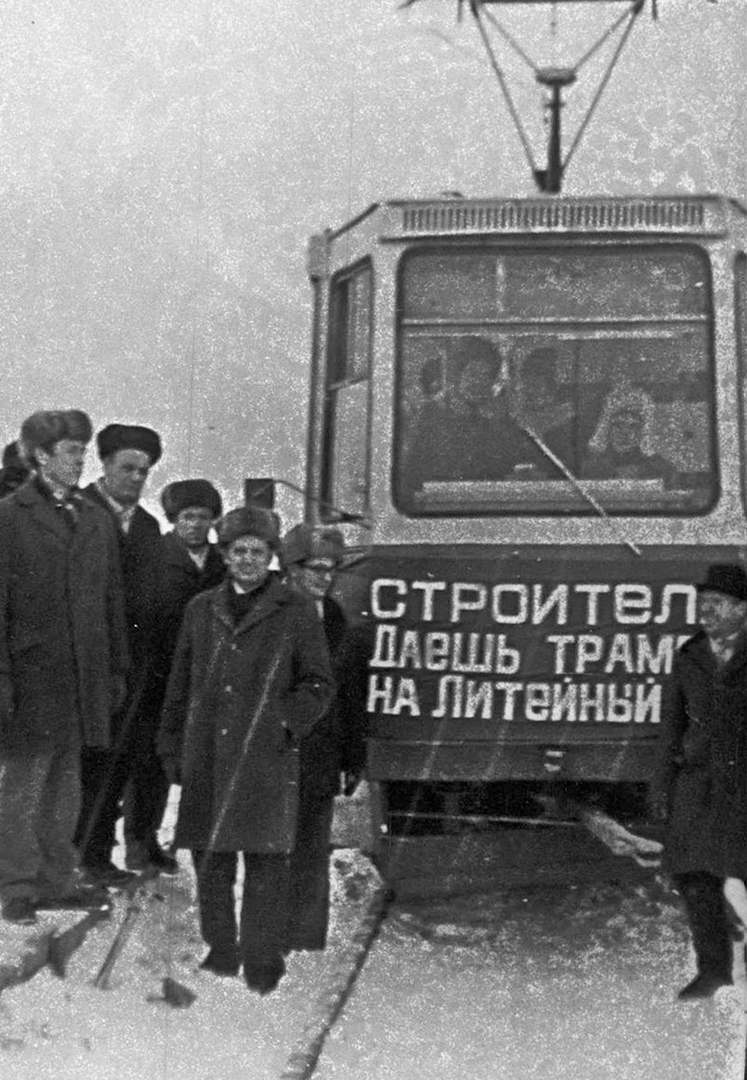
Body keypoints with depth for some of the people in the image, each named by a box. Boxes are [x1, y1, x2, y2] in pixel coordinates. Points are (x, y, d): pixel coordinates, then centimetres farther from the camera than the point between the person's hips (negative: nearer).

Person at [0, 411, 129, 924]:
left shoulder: (96, 520, 14)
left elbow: (112, 602, 16)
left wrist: (117, 669, 12)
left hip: (83, 676, 6)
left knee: (66, 783, 12)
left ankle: (57, 881, 20)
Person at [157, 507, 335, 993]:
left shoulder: (296, 611, 3)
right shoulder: (202, 609, 13)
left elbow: (320, 685, 5)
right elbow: (180, 686, 16)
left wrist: (287, 720, -10)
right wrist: (173, 750, 11)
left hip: (267, 758, -3)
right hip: (207, 759, 4)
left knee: (267, 862, -3)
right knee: (211, 861, 9)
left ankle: (263, 963, 6)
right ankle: (220, 952, 23)